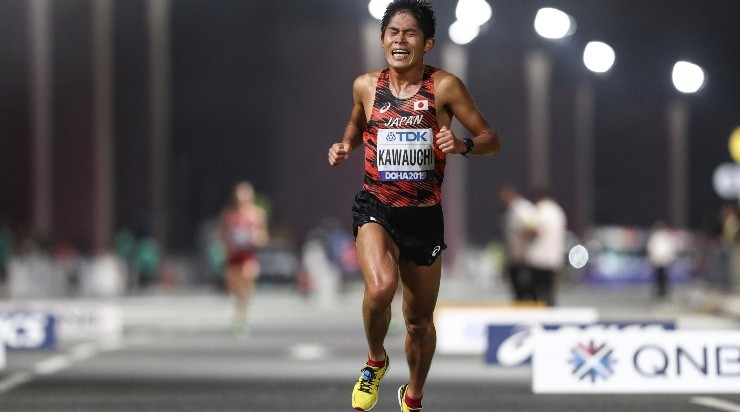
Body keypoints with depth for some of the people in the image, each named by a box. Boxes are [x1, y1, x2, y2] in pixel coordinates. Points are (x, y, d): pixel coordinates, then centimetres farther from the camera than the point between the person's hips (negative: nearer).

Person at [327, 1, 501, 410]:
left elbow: (491, 140, -3)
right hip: (376, 208, 0)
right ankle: (375, 361, 1)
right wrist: (345, 145, 3)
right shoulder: (366, 85, 1)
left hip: (424, 215, 0)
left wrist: (462, 144, -24)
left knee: (419, 321, 14)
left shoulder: (444, 86, -7)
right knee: (380, 288, -30)